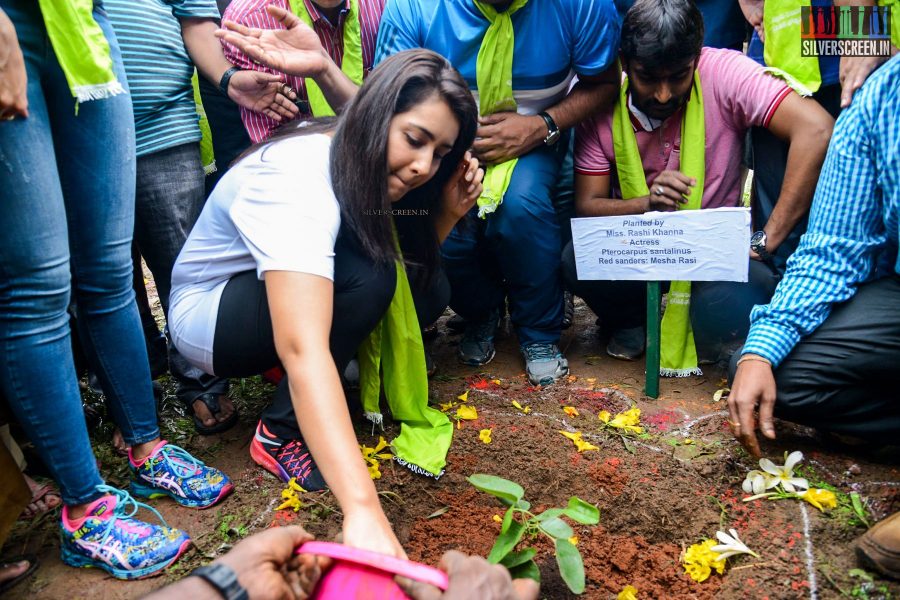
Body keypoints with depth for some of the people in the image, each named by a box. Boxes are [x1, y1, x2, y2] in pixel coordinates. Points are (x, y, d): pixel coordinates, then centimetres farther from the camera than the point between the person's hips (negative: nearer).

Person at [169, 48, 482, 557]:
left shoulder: (371, 170, -10)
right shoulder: (297, 180, -35)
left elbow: (416, 271, -2)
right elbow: (302, 348, -47)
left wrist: (450, 210, -20)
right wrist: (363, 509, -53)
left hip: (289, 295, 7)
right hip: (206, 313, -7)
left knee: (428, 290, -12)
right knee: (366, 275, -31)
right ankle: (282, 433, -13)